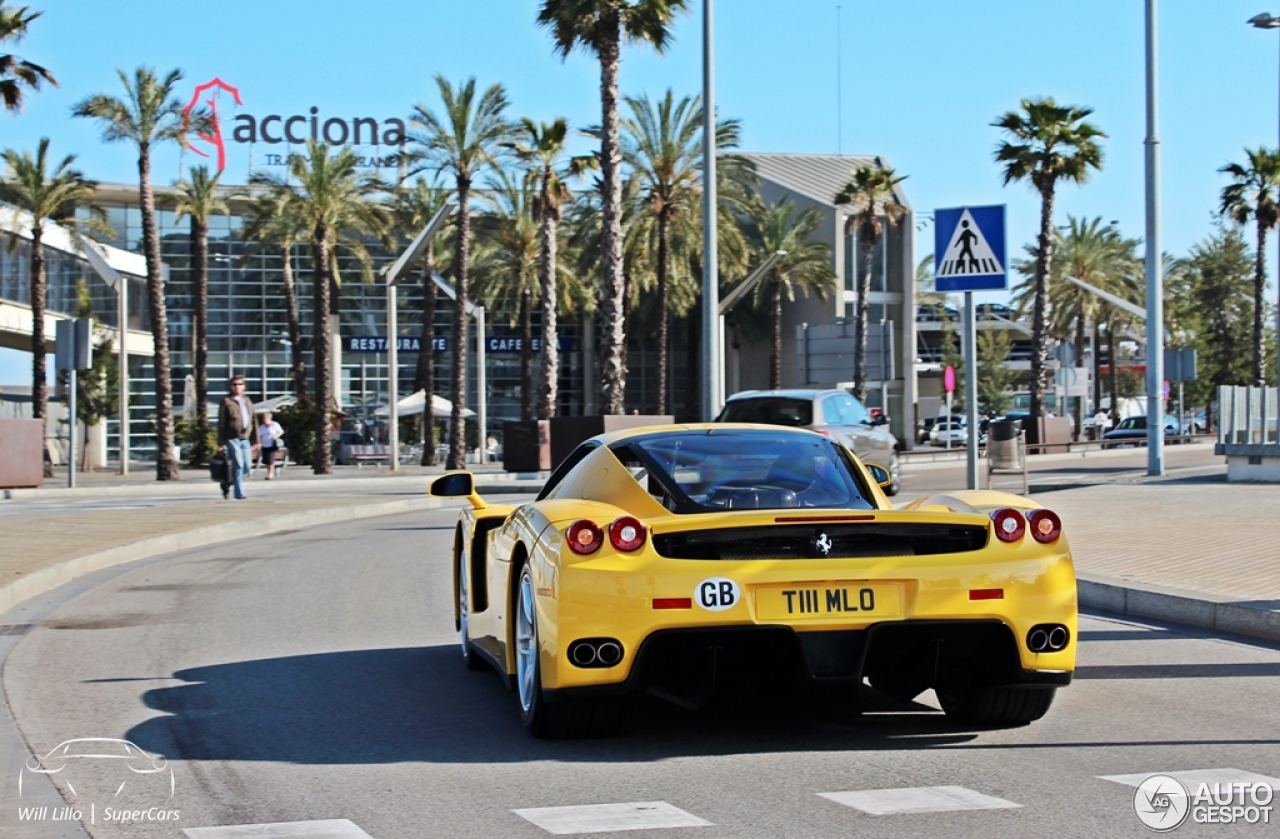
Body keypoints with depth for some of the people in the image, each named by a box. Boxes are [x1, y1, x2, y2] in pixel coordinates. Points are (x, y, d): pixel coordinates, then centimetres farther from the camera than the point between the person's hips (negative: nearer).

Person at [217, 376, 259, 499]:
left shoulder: (247, 401, 16)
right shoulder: (226, 401, 0)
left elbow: (254, 422, 17)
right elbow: (221, 423, -3)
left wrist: (255, 440, 12)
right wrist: (220, 443, -7)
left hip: (245, 439, 6)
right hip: (232, 438, -6)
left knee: (246, 467, 5)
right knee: (238, 465, -12)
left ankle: (227, 484, 25)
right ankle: (239, 493, -7)